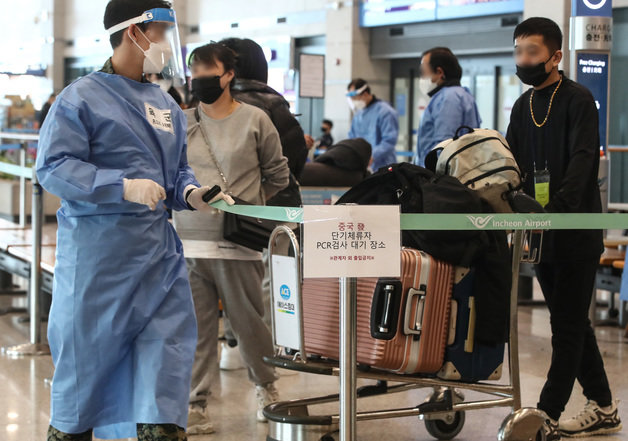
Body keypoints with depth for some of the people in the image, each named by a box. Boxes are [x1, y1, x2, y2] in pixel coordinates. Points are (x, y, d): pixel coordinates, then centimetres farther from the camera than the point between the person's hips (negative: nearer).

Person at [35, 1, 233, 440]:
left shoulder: (166, 106, 16)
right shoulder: (82, 98, -6)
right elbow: (53, 166, -13)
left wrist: (190, 193, 0)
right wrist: (123, 187, -22)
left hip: (158, 249, 6)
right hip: (98, 246, -6)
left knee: (170, 339, -1)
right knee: (87, 351, 3)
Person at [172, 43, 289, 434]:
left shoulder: (255, 120, 0)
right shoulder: (182, 123, 8)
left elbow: (278, 176, 9)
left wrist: (251, 208, 9)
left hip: (237, 244, -2)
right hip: (189, 243, 3)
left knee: (248, 322, 6)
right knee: (194, 327, 2)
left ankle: (266, 386, 32)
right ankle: (196, 406, 9)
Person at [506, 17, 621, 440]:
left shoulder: (578, 100, -9)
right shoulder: (523, 106, 13)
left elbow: (581, 163, -21)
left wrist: (554, 210, -35)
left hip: (576, 234, -7)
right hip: (542, 235, 8)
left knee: (568, 327, -2)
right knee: (572, 324, 13)